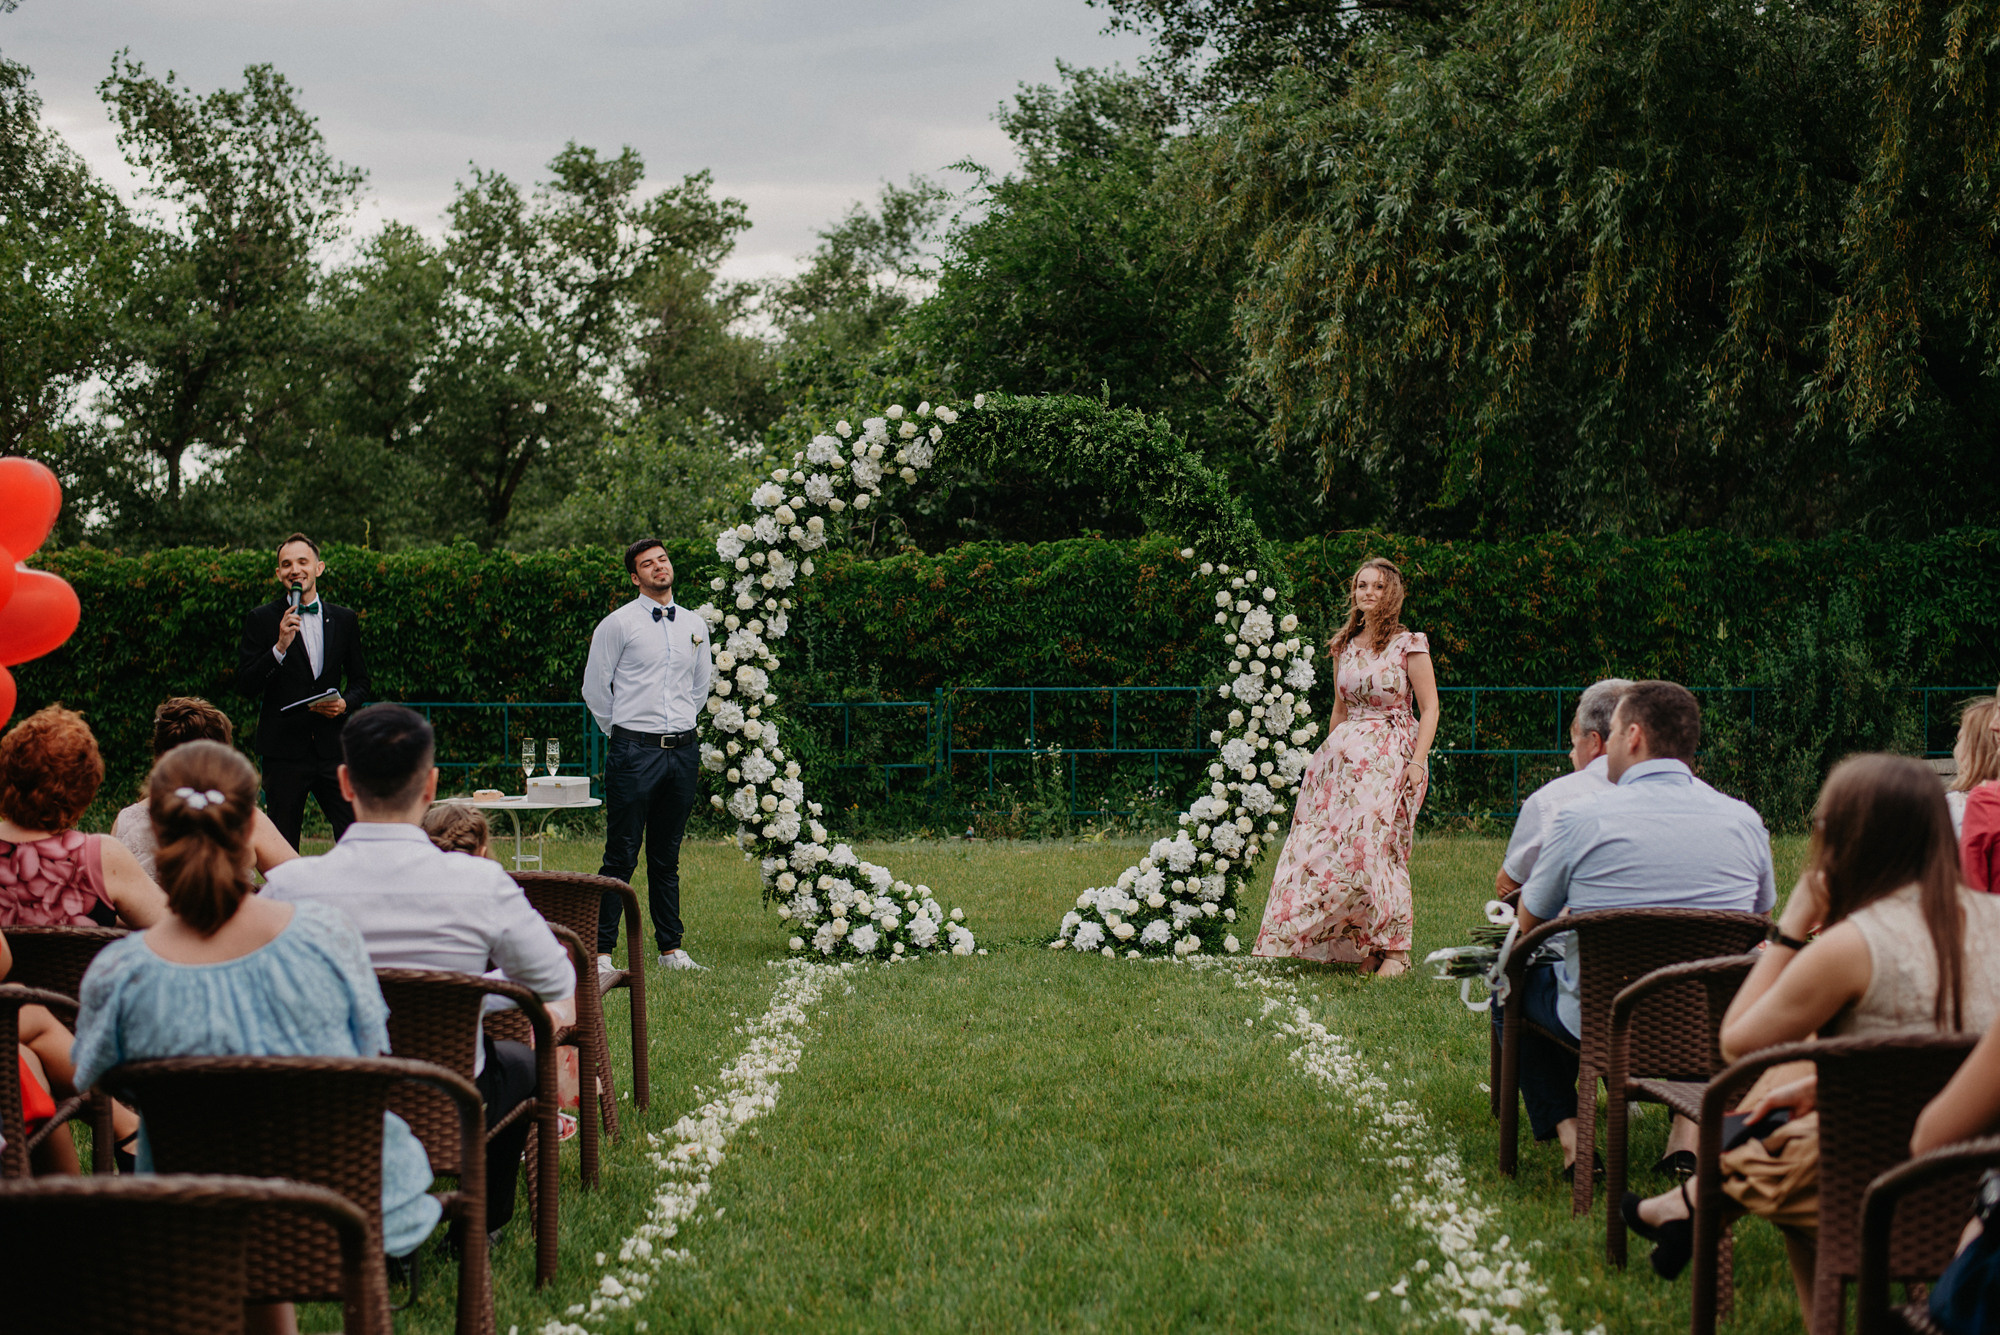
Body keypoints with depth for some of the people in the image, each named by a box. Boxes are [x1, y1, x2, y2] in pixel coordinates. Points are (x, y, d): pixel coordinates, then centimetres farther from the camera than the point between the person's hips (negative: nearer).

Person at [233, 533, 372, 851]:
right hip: (284, 750, -2)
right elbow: (245, 684, -5)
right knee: (283, 847, 2)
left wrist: (345, 704, -5)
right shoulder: (262, 619, 2)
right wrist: (280, 647, -18)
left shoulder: (344, 620, 11)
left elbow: (361, 682, 17)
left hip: (333, 748, 2)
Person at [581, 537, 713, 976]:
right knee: (621, 858, -5)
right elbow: (595, 687, 2)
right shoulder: (618, 624, -3)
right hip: (635, 752, -4)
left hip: (683, 752, 4)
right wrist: (623, 732, 8)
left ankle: (671, 949, 18)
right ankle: (601, 952, -2)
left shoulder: (695, 626, 11)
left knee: (667, 858, 12)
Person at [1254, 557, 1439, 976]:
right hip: (1346, 751, 5)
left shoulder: (1410, 645, -3)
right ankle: (1365, 946, 4)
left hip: (1392, 754, -5)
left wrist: (1418, 761, -14)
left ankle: (1394, 950, -4)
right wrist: (1329, 757, 18)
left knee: (1377, 846, -12)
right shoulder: (1344, 647, 13)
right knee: (1326, 844, -4)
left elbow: (1430, 709, -5)